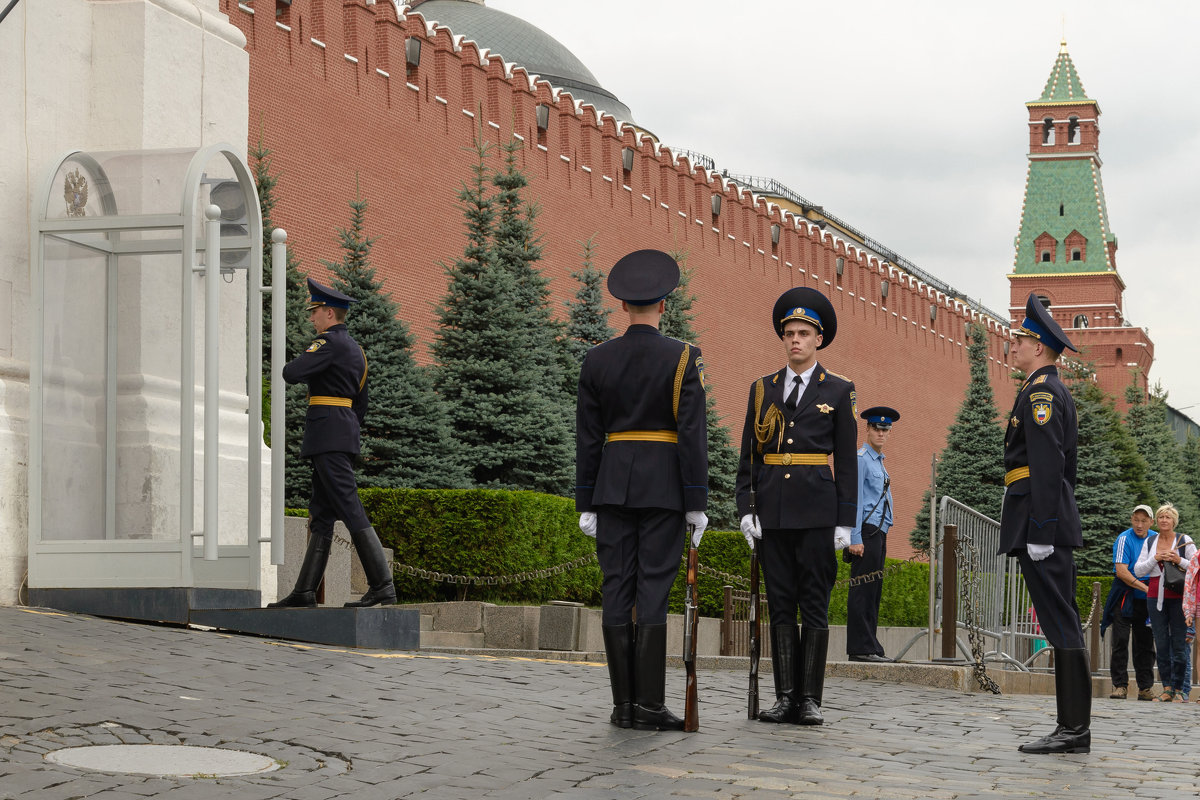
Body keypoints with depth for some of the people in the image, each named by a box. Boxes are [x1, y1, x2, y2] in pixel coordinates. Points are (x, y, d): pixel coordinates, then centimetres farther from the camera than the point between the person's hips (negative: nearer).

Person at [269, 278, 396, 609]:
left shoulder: (329, 342, -10)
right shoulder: (355, 349, 21)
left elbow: (291, 373, -20)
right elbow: (361, 404, 25)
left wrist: (300, 363, 2)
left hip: (328, 430, -10)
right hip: (346, 429, 10)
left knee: (350, 508, -12)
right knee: (320, 513, 9)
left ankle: (382, 586, -14)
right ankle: (305, 591, 10)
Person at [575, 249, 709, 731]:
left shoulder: (597, 360, 4)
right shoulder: (683, 358, -5)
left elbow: (587, 437, 5)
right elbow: (692, 434, -9)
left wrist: (586, 504, 9)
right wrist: (696, 504, -6)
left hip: (612, 487, 3)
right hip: (663, 488, -3)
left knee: (617, 591, 4)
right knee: (653, 592, -3)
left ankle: (623, 704, 5)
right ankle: (648, 706, -5)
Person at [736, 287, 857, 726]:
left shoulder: (838, 391, 5)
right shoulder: (762, 389, 12)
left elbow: (847, 462, 3)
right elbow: (748, 456, 12)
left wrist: (845, 522, -3)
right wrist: (746, 509, 1)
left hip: (817, 513, -3)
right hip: (771, 513, 3)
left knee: (815, 606, -1)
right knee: (780, 605, 4)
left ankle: (810, 700, 2)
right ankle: (785, 697, 7)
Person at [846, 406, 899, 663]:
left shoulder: (879, 461, 21)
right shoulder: (861, 459, -8)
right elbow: (854, 499, -14)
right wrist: (855, 538, -19)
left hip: (878, 532, 10)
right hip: (866, 531, -10)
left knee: (873, 591, 9)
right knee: (863, 590, -10)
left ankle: (868, 647, 11)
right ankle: (861, 647, -10)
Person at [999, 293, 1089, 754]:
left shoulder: (1040, 392, -11)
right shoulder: (1054, 391, 21)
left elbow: (1047, 466, -20)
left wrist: (1040, 533, -23)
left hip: (1040, 520, -11)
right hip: (1054, 523, 11)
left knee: (1060, 624, -10)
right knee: (1062, 624, 9)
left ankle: (1074, 730, -9)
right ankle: (1073, 728, 11)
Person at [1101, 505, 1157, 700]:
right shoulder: (1124, 539, -8)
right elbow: (1121, 571, -16)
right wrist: (1145, 587, -20)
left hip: (1146, 600, 5)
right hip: (1125, 597, -5)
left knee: (1145, 643, 7)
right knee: (1121, 640, -8)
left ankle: (1145, 687, 12)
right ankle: (1120, 685, -5)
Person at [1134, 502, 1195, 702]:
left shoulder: (1184, 541, 3)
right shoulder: (1150, 542, 12)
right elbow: (1138, 570, 9)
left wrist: (1180, 561, -13)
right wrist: (1155, 559, -5)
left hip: (1178, 597, -3)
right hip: (1156, 596, 3)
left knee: (1179, 644, -4)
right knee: (1161, 644, 1)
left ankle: (1178, 689, 2)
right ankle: (1167, 688, 5)